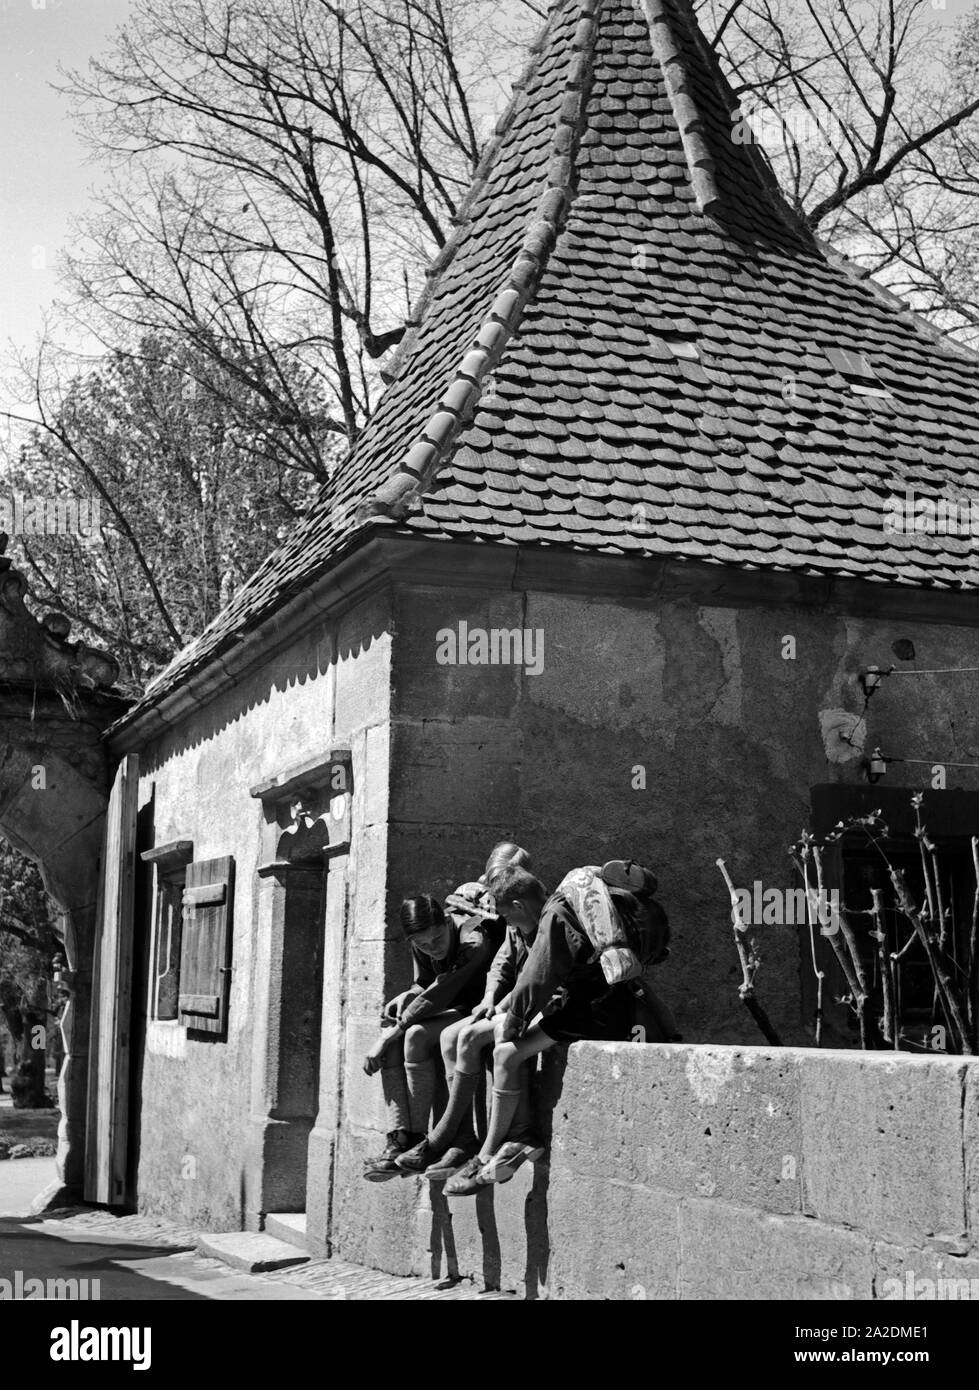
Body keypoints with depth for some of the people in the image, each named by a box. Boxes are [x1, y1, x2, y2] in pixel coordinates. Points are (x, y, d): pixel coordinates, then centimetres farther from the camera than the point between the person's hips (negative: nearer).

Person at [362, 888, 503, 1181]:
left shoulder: (474, 942, -28)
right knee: (391, 1044, -16)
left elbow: (439, 995, -29)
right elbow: (423, 985, 9)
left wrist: (396, 1029, -27)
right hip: (449, 1011, 8)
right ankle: (399, 1140, -19)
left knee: (416, 1036, -29)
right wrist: (404, 999, -14)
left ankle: (418, 1140, -21)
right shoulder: (419, 947, -5)